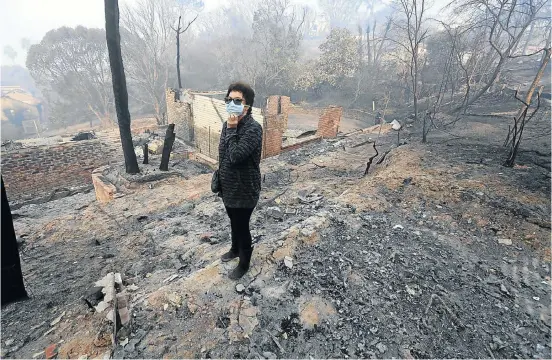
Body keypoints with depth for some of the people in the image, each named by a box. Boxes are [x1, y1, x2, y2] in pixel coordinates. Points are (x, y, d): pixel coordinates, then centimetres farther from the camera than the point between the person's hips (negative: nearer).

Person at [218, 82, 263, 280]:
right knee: (234, 223, 26)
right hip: (229, 186, 8)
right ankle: (235, 249, 51)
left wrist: (231, 129, -25)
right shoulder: (229, 124, 3)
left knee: (242, 226, 9)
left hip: (244, 189, -8)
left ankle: (244, 263, 33)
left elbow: (235, 156, -33)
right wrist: (220, 179, 18)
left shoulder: (253, 128, -23)